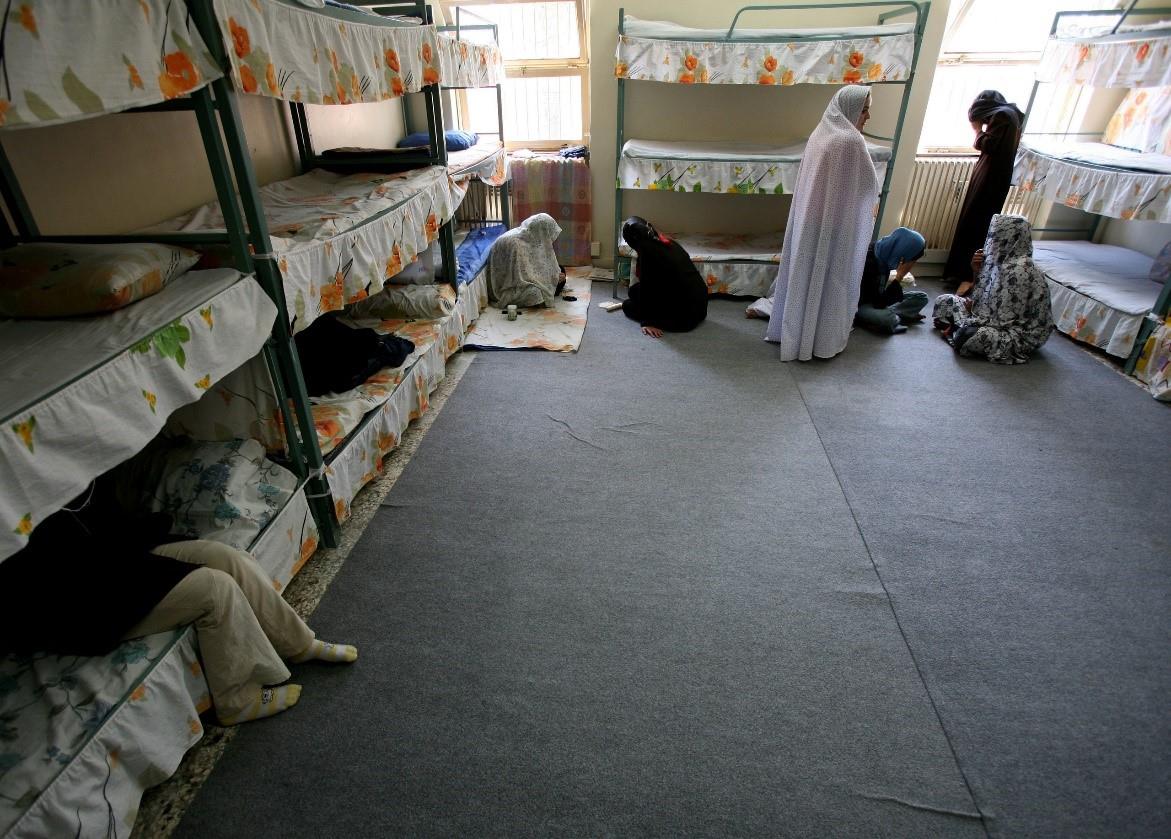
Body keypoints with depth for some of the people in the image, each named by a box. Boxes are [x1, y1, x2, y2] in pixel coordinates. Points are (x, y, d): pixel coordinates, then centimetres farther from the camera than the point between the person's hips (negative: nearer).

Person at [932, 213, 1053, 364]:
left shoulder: (1018, 270, -27)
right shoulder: (1005, 261, 1)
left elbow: (1004, 321, -27)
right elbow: (988, 298, 8)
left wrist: (973, 311, -12)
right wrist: (978, 271, -6)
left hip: (1022, 335, -9)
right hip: (998, 317, 9)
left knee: (966, 336, -36)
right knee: (944, 300, 6)